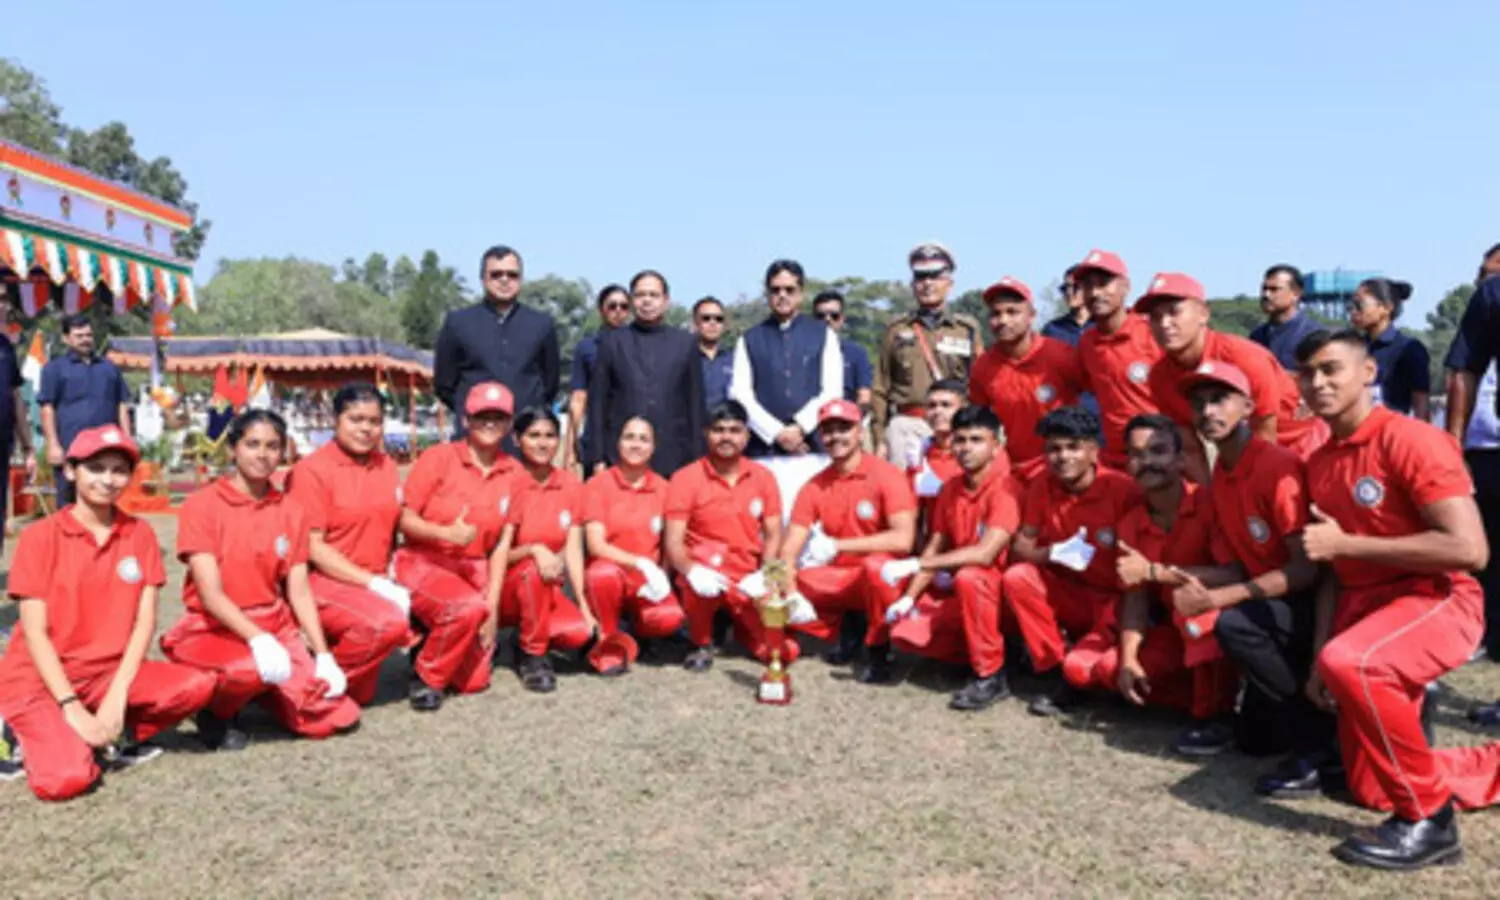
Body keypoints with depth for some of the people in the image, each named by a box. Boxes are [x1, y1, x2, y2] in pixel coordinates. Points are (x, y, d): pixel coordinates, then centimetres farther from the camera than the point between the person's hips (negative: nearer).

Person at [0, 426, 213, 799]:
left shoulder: (140, 534, 2)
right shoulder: (41, 536, -8)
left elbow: (145, 621, -2)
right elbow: (35, 632, -11)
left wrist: (117, 695, -14)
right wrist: (71, 707, -19)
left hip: (108, 672, 4)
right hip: (39, 679, -3)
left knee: (197, 685, -23)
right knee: (68, 777, -28)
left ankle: (113, 738, -1)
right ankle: (38, 737, 5)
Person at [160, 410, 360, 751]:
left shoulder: (291, 511, 5)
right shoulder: (203, 504, -8)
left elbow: (299, 592, 3)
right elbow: (210, 593, -16)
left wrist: (323, 655, -6)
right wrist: (257, 638, -29)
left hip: (276, 628, 4)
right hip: (214, 630, -4)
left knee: (337, 718, -11)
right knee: (257, 667, -38)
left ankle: (262, 691, 17)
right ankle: (217, 710, -3)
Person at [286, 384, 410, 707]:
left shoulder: (387, 466, 10)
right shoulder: (312, 469, -9)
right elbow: (312, 547, -13)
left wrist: (392, 581, 0)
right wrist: (375, 583, -17)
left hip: (375, 582, 6)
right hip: (324, 581, -6)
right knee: (387, 622, -31)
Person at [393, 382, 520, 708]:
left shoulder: (513, 472, 2)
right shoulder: (438, 457, -6)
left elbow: (501, 541, 4)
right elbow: (404, 519, -7)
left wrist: (493, 602, -3)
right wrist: (445, 533, -26)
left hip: (474, 568, 2)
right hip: (424, 563, -2)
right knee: (469, 607, -34)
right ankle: (426, 676, -9)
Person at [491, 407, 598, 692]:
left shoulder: (571, 485, 0)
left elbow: (573, 549, -4)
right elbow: (500, 551, -15)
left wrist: (584, 605, -11)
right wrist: (534, 550, -36)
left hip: (547, 588, 3)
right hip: (508, 583, -3)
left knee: (580, 631, -24)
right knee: (534, 570, -36)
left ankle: (531, 635, 9)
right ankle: (532, 655, -16)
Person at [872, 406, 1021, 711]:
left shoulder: (1005, 489, -19)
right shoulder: (950, 487, 5)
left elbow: (984, 554, -31)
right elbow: (935, 549, 6)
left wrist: (913, 565, -27)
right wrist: (909, 598, -8)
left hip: (999, 592, -7)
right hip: (956, 593, 7)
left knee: (968, 576, -37)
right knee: (905, 632, -13)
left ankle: (991, 675, -21)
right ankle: (974, 651, 12)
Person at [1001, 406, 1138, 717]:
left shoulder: (1122, 489, -18)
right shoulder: (1042, 486, -4)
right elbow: (1020, 546, -4)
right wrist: (1053, 553, -24)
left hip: (1113, 598, -4)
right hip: (1066, 593, 4)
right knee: (1016, 578, -21)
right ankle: (1055, 672, -9)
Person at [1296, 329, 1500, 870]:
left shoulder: (1410, 440, -14)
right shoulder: (1319, 463, 8)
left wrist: (1345, 543, -20)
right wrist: (1318, 657, 4)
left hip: (1436, 601, -8)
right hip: (1362, 606, 8)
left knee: (1350, 664, -40)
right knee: (1372, 791, 10)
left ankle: (1429, 819, -19)